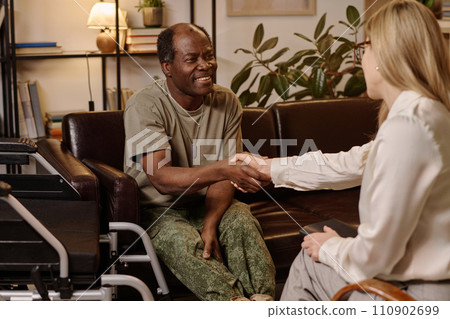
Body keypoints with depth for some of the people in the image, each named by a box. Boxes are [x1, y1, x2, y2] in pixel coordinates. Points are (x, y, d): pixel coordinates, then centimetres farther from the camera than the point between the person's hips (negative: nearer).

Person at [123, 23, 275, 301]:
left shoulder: (227, 103, -1)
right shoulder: (145, 106, -17)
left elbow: (223, 179, -4)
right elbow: (161, 179, -29)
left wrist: (210, 226, -22)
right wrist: (222, 169, -43)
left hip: (208, 204, 4)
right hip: (158, 209, -4)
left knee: (242, 221, -28)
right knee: (181, 240, -35)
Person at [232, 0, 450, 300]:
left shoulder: (406, 125, -26)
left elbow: (376, 253, -24)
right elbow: (350, 164, 16)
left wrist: (330, 248, -2)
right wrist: (269, 168, 25)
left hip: (419, 297, -8)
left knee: (309, 263, 12)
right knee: (310, 259, 23)